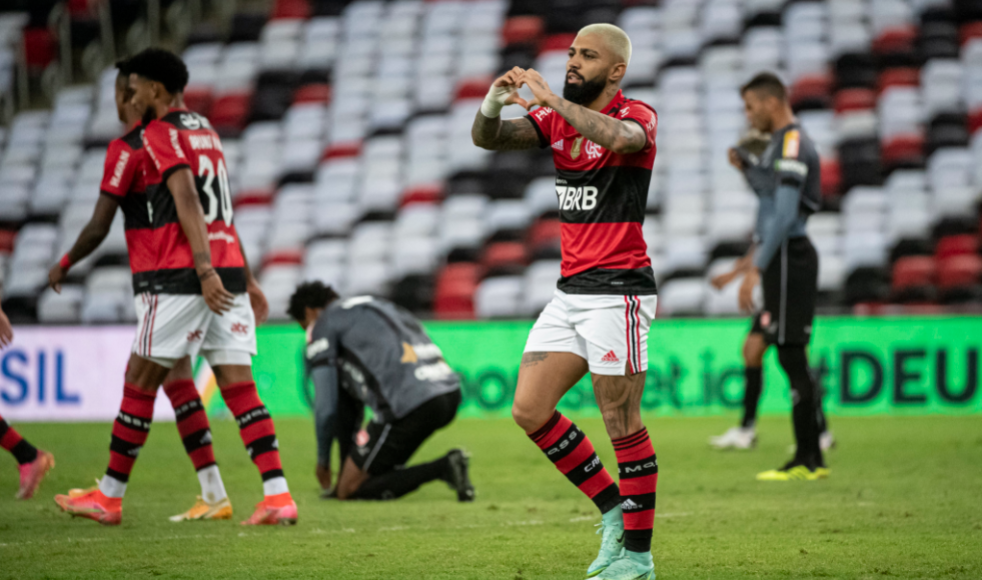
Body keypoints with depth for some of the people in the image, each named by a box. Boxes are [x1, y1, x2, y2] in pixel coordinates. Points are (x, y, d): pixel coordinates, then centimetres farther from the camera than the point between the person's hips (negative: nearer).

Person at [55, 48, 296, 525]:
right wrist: (243, 277, 32)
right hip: (230, 271, 8)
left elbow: (188, 203, -17)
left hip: (182, 277, -7)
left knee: (139, 383, 3)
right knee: (239, 387, 0)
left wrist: (205, 271, -24)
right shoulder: (206, 131, 21)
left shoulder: (161, 133, -5)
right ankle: (277, 496, -12)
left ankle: (109, 497, 10)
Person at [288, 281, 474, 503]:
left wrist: (323, 461, 20)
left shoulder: (323, 326, 7)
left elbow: (326, 407, 4)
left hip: (412, 406, -9)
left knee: (349, 489, 2)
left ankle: (442, 468, -14)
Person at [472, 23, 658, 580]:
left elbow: (617, 136, -32)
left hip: (619, 291, -7)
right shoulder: (557, 118, 12)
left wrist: (551, 97, -29)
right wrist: (495, 101, -18)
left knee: (623, 425, -5)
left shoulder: (638, 115, -8)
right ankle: (614, 508, 16)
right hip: (570, 291, 7)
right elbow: (487, 138, 3)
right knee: (529, 410, 3)